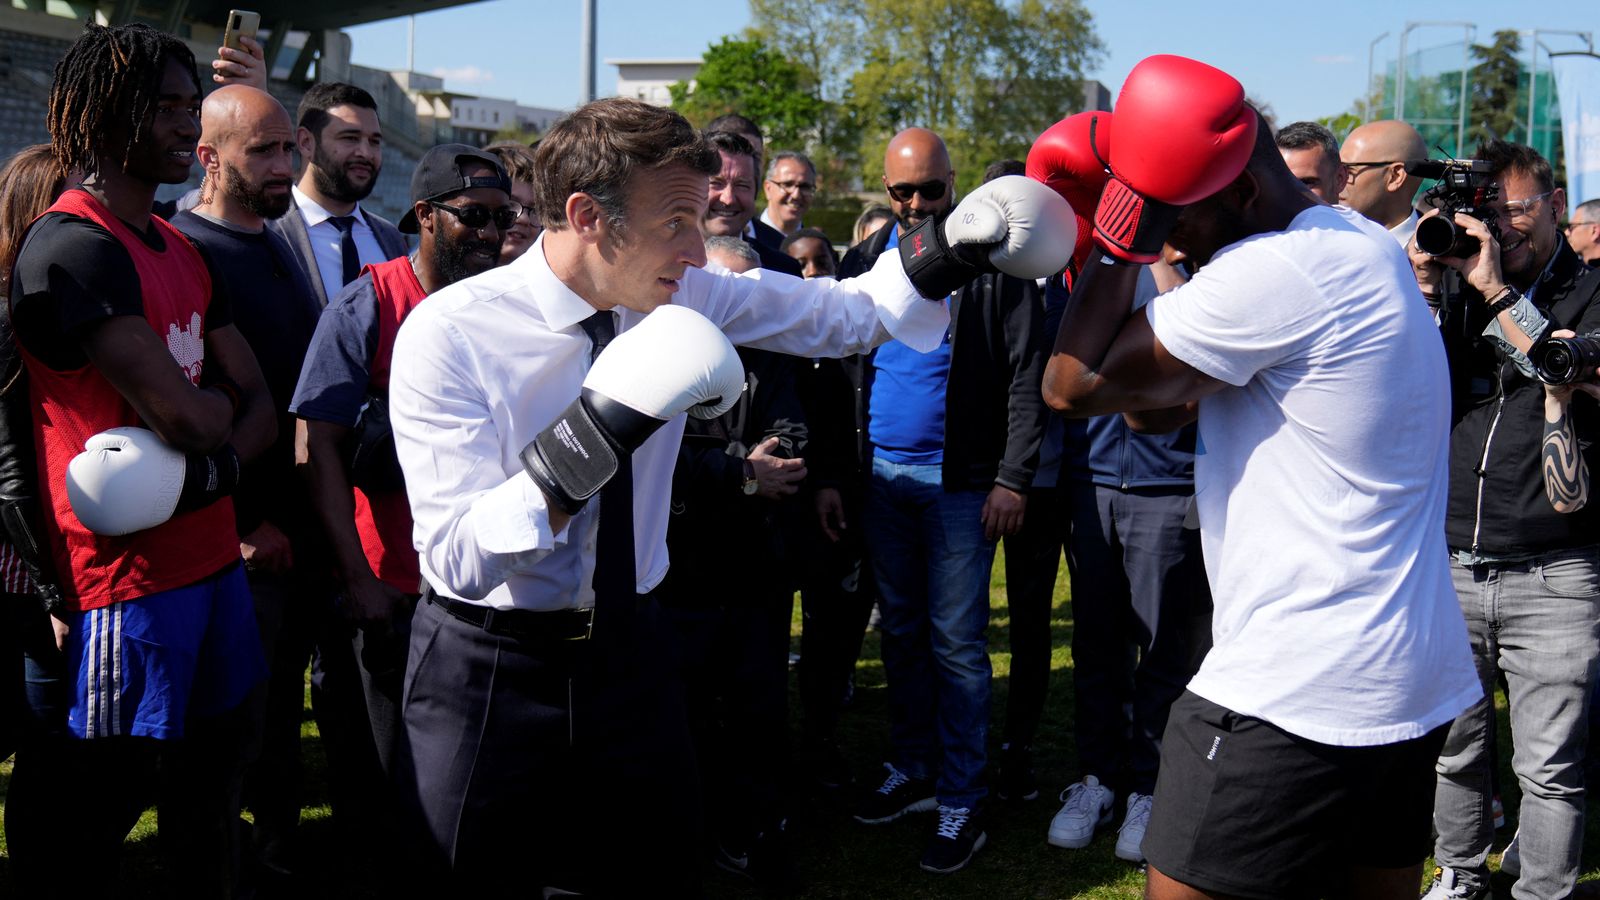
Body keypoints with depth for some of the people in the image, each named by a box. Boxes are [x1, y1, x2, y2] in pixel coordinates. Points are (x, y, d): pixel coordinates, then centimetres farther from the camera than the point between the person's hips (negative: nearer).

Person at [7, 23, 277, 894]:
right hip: (127, 571, -9)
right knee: (96, 801, 2)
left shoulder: (181, 252, 14)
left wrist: (218, 457, -9)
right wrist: (215, 405, -1)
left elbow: (258, 404, 10)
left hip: (210, 552, 9)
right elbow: (179, 413, -23)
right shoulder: (74, 248, -16)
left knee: (211, 781, 19)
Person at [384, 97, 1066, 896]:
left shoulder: (685, 297, -7)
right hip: (487, 672, -4)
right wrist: (594, 437, -36)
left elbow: (844, 314, 4)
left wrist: (942, 257, -14)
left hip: (626, 648, 4)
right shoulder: (446, 335, -20)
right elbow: (457, 557, -24)